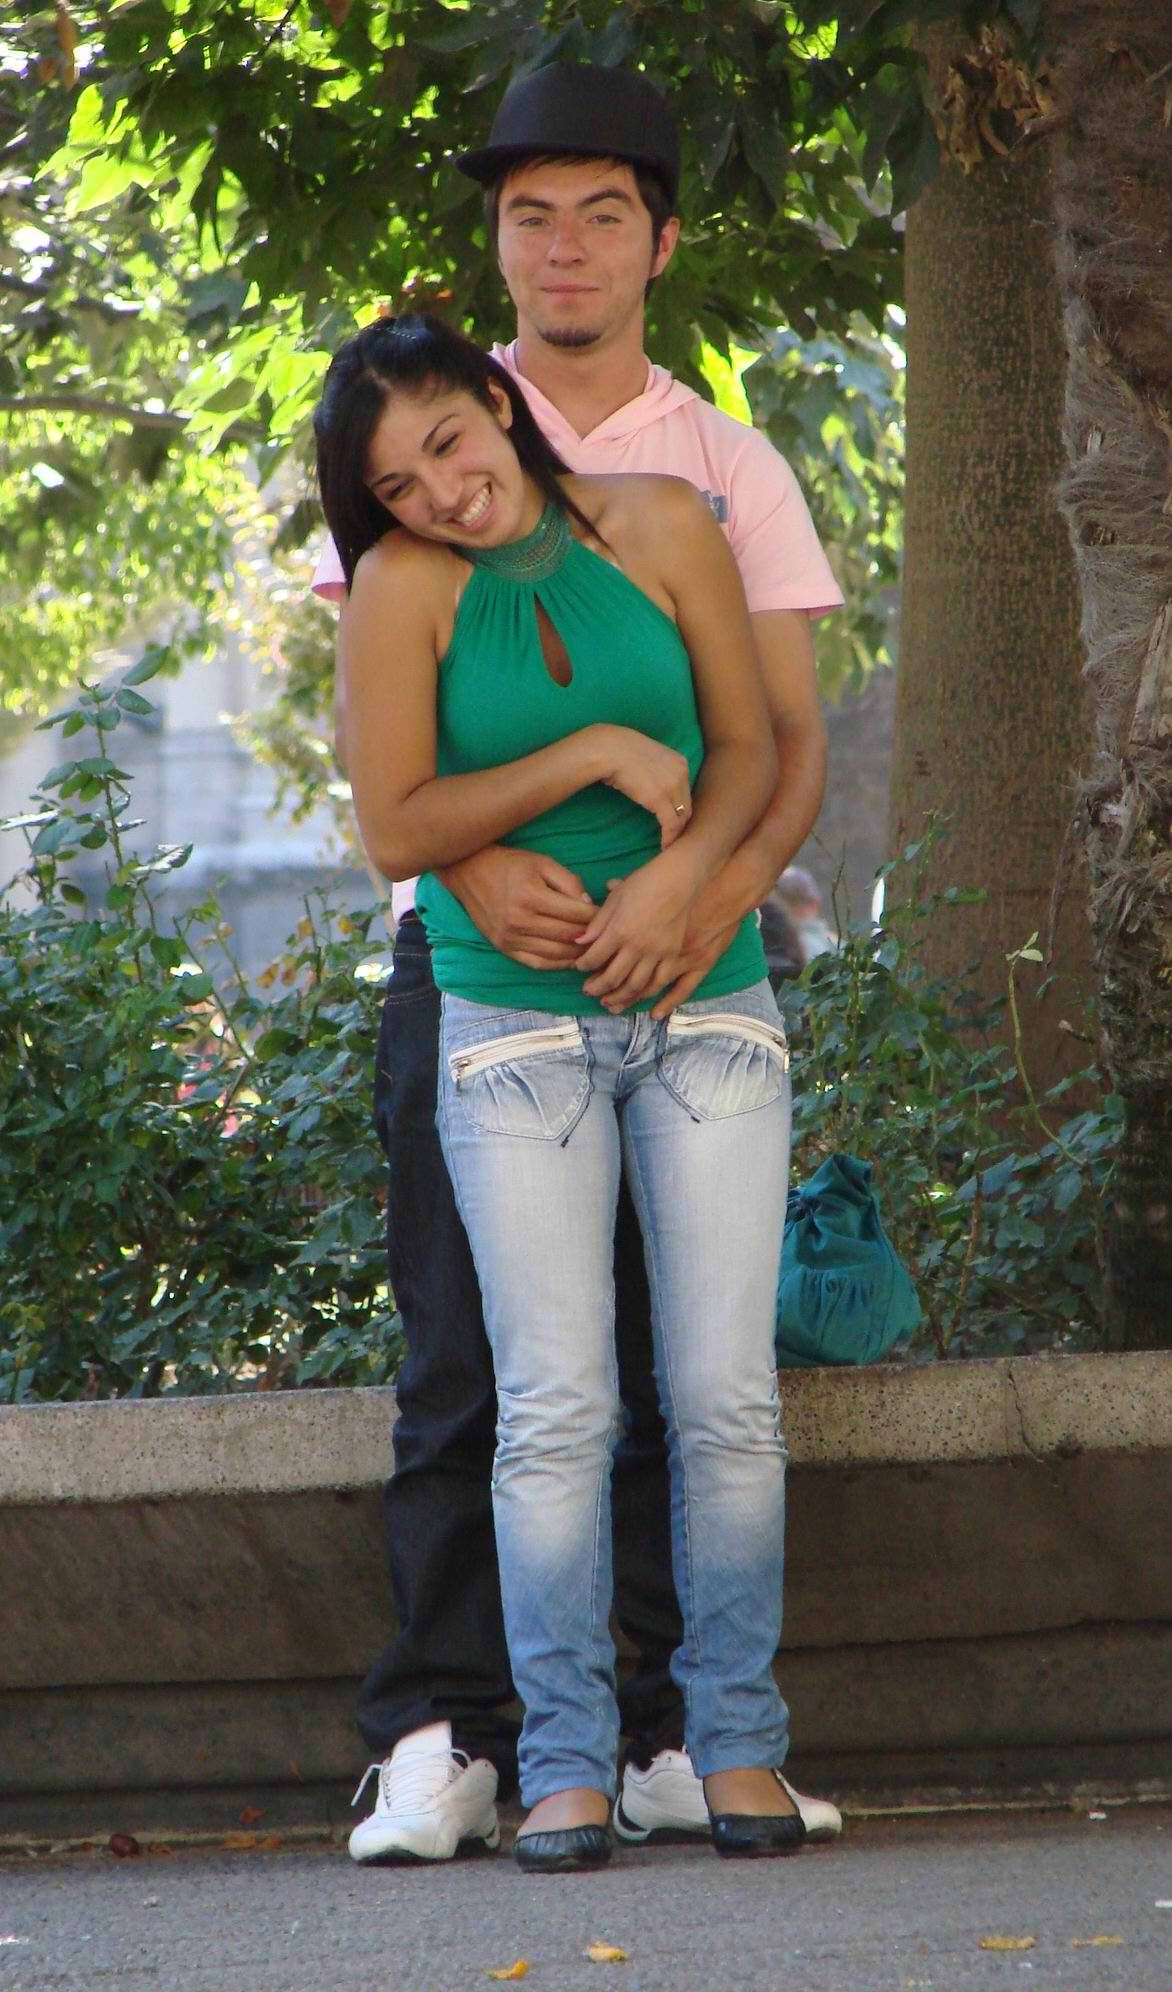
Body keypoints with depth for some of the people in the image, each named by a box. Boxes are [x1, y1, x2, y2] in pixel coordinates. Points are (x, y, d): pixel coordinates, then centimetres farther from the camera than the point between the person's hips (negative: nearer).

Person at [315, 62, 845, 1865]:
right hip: (474, 951, -1)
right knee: (465, 1364, -4)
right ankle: (440, 1743, -4)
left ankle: (680, 1739, 3)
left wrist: (729, 881, -19)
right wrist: (476, 862, -22)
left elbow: (791, 734, 3)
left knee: (684, 1361, 0)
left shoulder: (727, 470, 10)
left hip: (678, 956, 1)